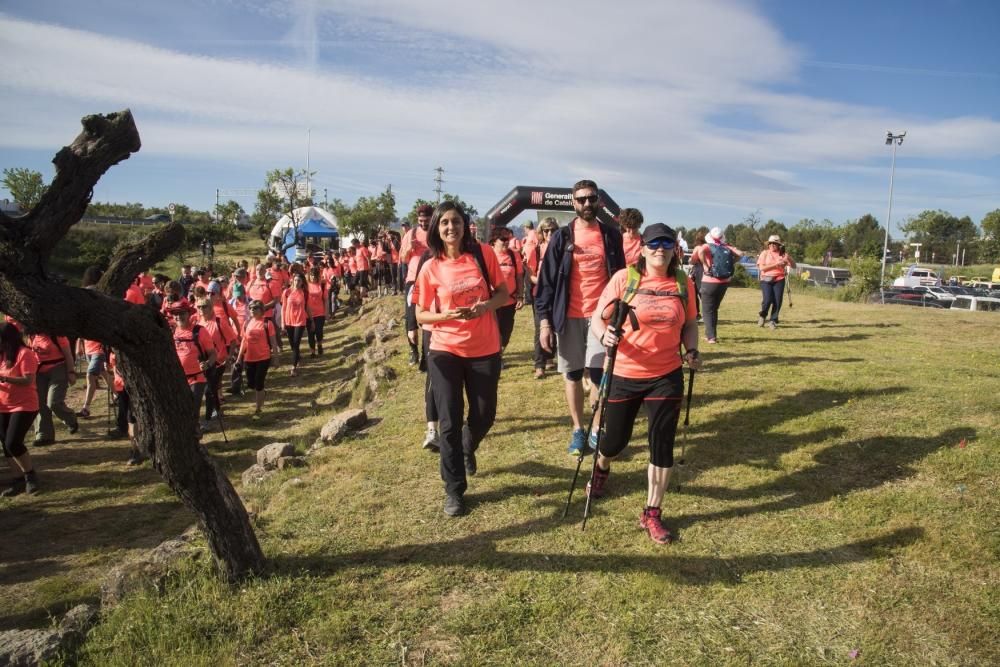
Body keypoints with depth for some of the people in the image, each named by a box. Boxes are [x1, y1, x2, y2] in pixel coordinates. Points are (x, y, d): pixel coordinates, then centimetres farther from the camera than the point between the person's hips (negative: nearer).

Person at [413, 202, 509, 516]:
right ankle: (454, 490, 18)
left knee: (484, 416, 13)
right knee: (449, 422, 2)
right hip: (445, 351, -1)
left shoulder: (483, 253, -4)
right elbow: (421, 315, -1)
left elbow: (503, 293, 5)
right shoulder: (431, 268, -6)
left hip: (485, 349, 1)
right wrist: (448, 315, -20)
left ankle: (467, 447, 49)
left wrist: (486, 306, -16)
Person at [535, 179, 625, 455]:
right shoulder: (562, 238, 2)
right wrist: (544, 320, -6)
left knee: (598, 375, -3)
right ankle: (578, 430, 21)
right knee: (573, 375, 8)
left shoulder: (611, 236, 5)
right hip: (569, 317, 0)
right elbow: (547, 280, 1)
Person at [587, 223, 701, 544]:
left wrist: (692, 351, -5)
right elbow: (597, 319, -7)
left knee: (662, 444, 4)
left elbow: (689, 324, 13)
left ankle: (651, 513, 21)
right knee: (616, 439, 12)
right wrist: (605, 335, -28)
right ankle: (601, 469, 49)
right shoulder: (624, 278, -9)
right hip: (624, 375, -2)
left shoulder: (684, 283, 0)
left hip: (666, 377, 2)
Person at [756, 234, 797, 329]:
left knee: (777, 301, -4)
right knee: (767, 300, -14)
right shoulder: (764, 253, 2)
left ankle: (773, 321, 10)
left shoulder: (783, 254, 6)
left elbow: (794, 266, 7)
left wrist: (789, 258, -12)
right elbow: (761, 267, -9)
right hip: (766, 280, -2)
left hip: (779, 280, 2)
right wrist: (776, 264, -15)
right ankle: (762, 315, 14)